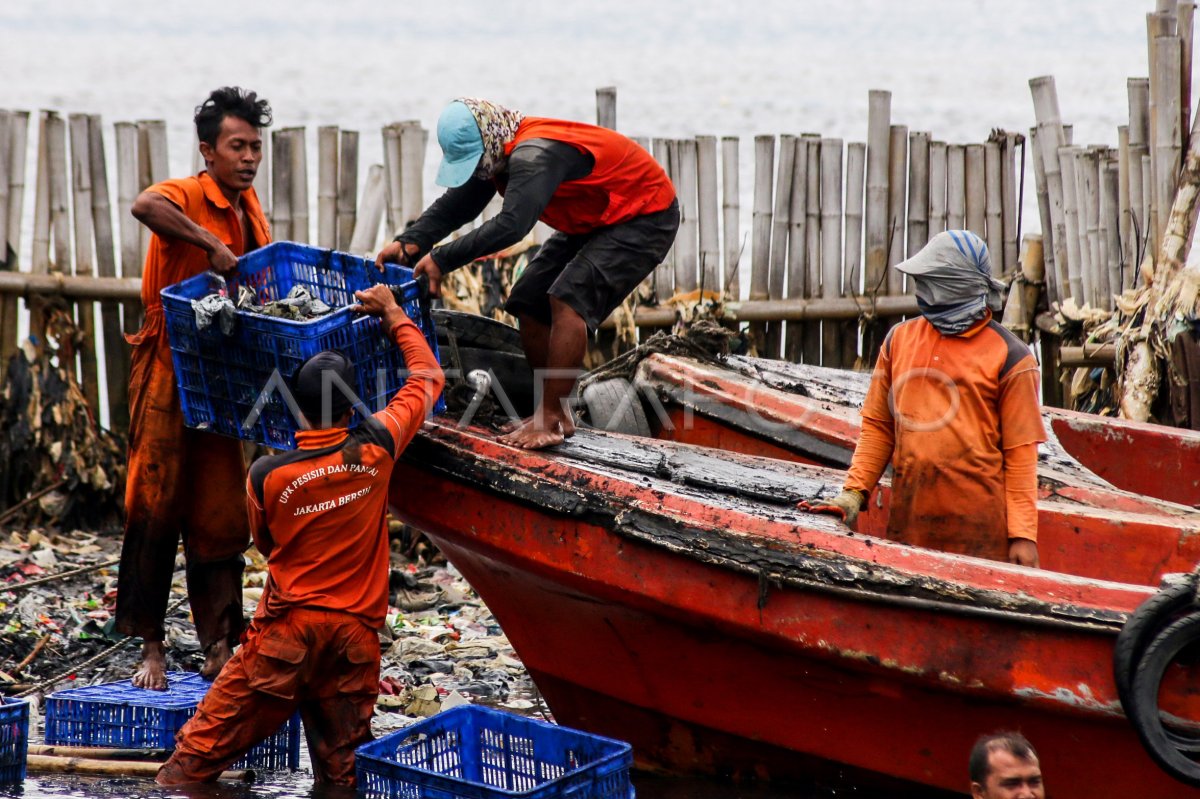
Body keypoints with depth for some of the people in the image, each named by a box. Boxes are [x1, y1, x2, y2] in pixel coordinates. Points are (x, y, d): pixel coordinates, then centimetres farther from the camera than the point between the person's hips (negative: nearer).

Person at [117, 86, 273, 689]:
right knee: (158, 505, -2)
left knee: (220, 514, 8)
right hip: (170, 373, -7)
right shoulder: (188, 196, -12)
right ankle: (151, 648, 5)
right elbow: (145, 205, -37)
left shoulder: (247, 205, 11)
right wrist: (209, 244, -34)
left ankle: (219, 650, 14)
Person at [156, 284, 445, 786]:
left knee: (201, 753, 5)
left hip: (288, 628, -2)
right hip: (356, 633, 2)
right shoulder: (375, 450, -7)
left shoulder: (266, 476, -9)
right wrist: (393, 315, 20)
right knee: (343, 774, 6)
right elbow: (428, 376, 10)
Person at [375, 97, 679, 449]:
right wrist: (411, 242, -17)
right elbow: (456, 205, 0)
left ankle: (550, 418, -22)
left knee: (568, 298, -26)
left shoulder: (536, 155, -34)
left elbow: (511, 225, -44)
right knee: (529, 302, 4)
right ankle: (554, 413, 11)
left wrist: (442, 259, -40)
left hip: (645, 219, -10)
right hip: (592, 223, 10)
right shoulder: (496, 154, -3)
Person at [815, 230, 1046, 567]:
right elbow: (878, 427, 15)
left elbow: (1020, 452, -2)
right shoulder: (900, 339, 12)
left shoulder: (1008, 356, -1)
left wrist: (1023, 534, -6)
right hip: (908, 519, 4)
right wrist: (854, 489, 4)